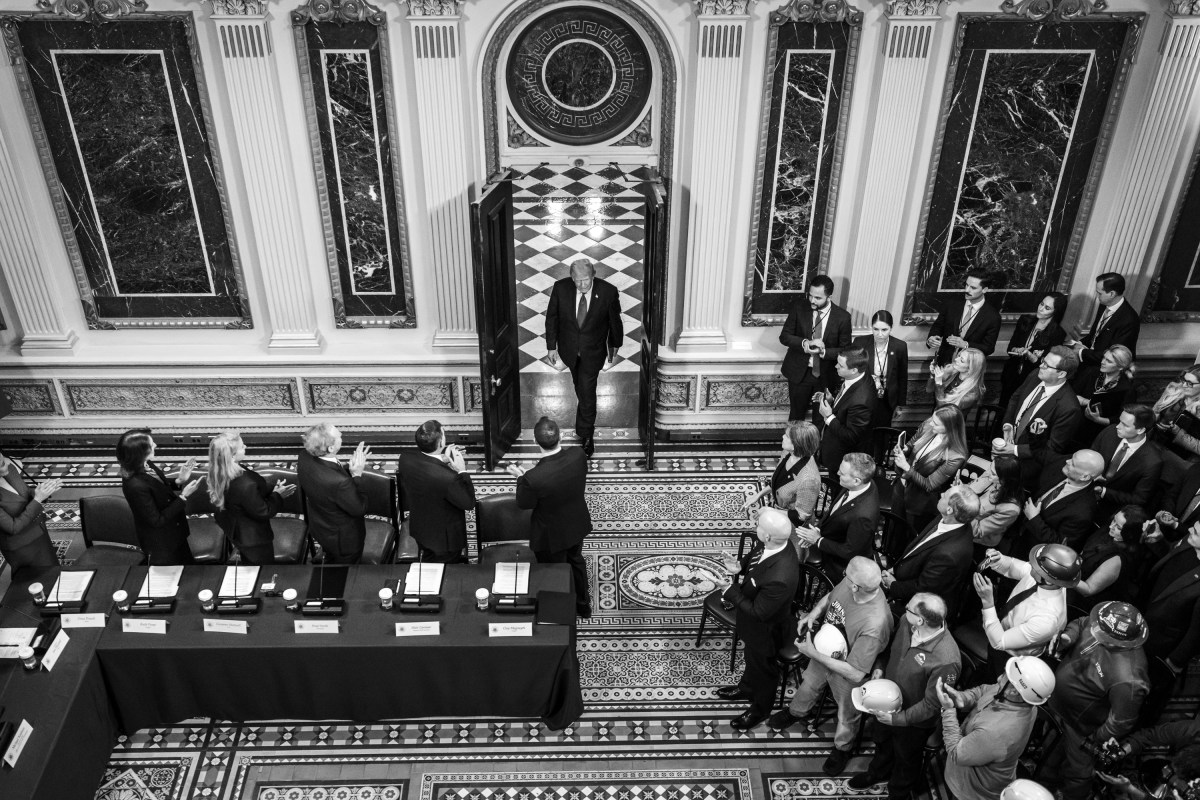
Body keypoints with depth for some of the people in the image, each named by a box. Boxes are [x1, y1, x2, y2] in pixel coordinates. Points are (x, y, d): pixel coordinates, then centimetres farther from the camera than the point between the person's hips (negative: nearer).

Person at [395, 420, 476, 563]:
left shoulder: (406, 459, -18)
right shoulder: (447, 478, -38)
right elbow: (469, 503, -21)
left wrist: (442, 460, -6)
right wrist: (462, 471, -22)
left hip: (418, 528, 7)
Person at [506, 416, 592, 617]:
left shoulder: (534, 478, -40)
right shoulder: (578, 455, -26)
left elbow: (525, 504, -18)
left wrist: (520, 477, -4)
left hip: (552, 535, -5)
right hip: (577, 525, 5)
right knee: (576, 562, 33)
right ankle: (583, 606, 55)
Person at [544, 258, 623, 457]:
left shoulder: (608, 292, -24)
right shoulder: (560, 288, -21)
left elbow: (615, 321, -6)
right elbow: (551, 318, -6)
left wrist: (614, 346, 8)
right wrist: (551, 346, -3)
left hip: (593, 351, -2)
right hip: (569, 349, 2)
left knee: (587, 390, -2)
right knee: (579, 384, 25)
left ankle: (586, 435, 14)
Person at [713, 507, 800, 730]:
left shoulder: (779, 578, -46)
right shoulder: (776, 544, -22)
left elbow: (759, 612, -31)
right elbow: (755, 553, 3)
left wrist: (731, 592, -22)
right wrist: (741, 566, -14)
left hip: (766, 629, -7)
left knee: (763, 668, 23)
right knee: (752, 658, 34)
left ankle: (760, 708, 50)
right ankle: (747, 688, 62)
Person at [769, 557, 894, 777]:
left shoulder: (874, 625, -45)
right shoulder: (850, 582, -27)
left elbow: (856, 674, -35)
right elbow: (830, 597, 0)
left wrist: (814, 654, -31)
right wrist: (814, 612, -20)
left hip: (848, 675, -5)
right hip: (823, 652, 5)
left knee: (846, 717, 26)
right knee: (808, 685, 34)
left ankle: (842, 748, 57)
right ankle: (798, 712, 66)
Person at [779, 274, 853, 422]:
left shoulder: (842, 317, -12)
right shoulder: (799, 309, -9)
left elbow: (845, 350, -6)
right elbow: (784, 336, -5)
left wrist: (824, 352, -25)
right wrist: (805, 343, -24)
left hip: (826, 375, 0)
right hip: (799, 372, 0)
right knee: (797, 415, 13)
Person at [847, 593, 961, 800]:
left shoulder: (946, 661, -40)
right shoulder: (905, 622, -21)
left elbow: (931, 705, -28)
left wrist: (898, 718, -26)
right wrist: (879, 667, -13)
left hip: (913, 722, -6)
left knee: (906, 759, 26)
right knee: (882, 743, 35)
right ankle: (878, 772, 66)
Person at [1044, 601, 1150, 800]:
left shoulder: (1128, 680, -44)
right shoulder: (1108, 627, -26)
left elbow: (1121, 722, -28)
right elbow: (1081, 623, -2)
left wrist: (1095, 739, -13)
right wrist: (1068, 636, -23)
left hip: (1081, 726, -7)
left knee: (1077, 768, 23)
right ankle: (1052, 778, 63)